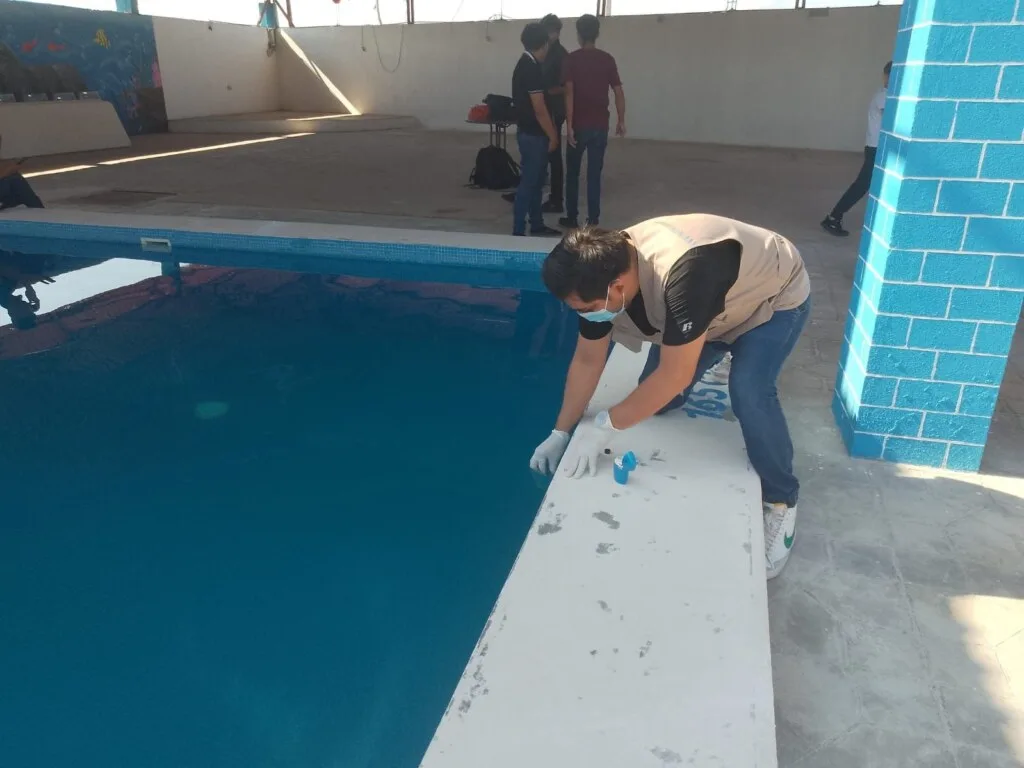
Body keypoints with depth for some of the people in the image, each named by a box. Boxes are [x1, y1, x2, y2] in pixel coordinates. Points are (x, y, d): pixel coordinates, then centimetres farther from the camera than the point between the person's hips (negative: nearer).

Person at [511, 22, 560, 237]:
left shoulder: (525, 64, 12)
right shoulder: (532, 68, -19)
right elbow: (539, 109, -21)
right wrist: (552, 136, -13)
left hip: (530, 132, 10)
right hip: (533, 134, -10)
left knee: (536, 180, 16)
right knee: (528, 182, -5)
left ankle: (537, 224, 25)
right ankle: (518, 231, 1)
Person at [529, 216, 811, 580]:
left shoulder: (683, 272, -46)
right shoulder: (603, 272, -22)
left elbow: (674, 376, -40)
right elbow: (587, 361, -10)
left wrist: (604, 426, -34)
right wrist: (560, 433, -8)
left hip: (775, 297, -7)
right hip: (717, 309, 7)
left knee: (748, 391, -27)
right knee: (654, 390, -7)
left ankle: (780, 501, -6)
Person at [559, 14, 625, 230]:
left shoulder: (572, 59, -5)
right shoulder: (607, 59, 3)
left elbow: (569, 93, -13)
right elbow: (619, 92, 2)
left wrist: (569, 125, -14)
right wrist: (621, 121, 12)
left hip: (579, 125, -2)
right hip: (600, 125, 2)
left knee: (573, 173, 10)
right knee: (594, 174, 6)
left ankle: (572, 218, 15)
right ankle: (593, 220, 5)